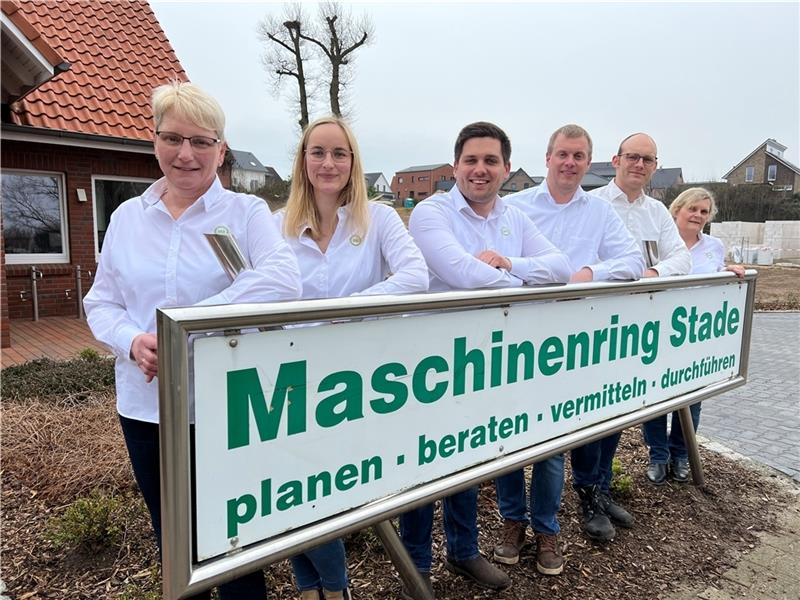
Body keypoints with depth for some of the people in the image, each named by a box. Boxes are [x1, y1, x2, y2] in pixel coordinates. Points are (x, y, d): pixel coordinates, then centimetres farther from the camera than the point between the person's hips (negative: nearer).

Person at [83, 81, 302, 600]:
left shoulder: (247, 212, -6)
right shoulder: (127, 216, 6)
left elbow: (283, 281, -23)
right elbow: (100, 302, 9)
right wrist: (133, 342, -13)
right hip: (146, 406, 4)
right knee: (172, 541, 22)